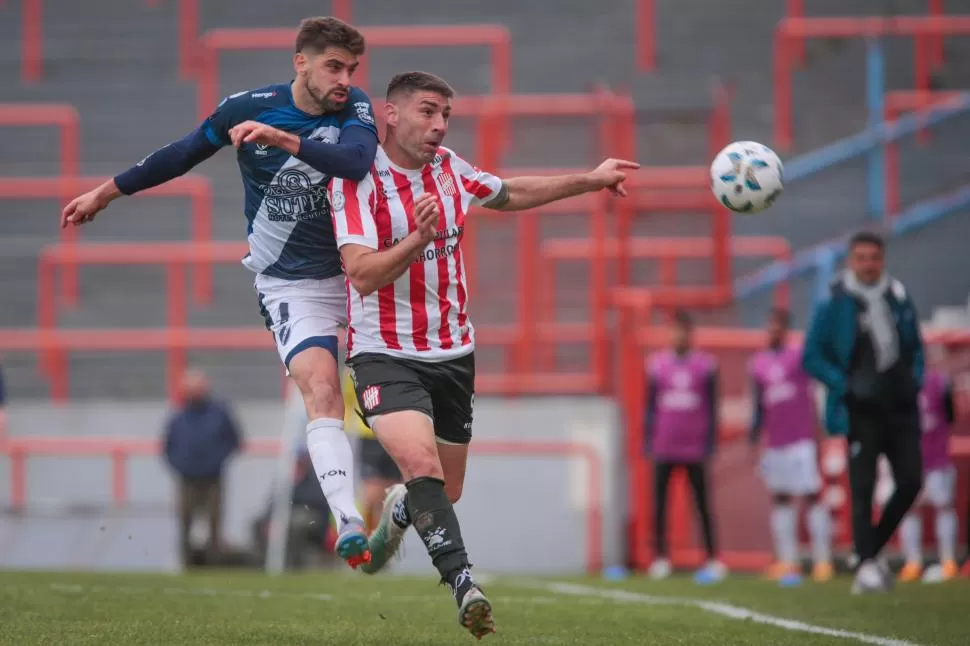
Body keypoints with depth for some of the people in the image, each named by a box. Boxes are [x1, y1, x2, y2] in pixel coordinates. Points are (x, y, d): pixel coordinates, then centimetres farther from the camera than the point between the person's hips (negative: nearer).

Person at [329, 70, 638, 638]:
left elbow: (511, 194, 25)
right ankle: (465, 587, -30)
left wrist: (591, 180, 26)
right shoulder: (356, 180, -15)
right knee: (422, 463, -29)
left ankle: (398, 513, 49)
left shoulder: (450, 169, 5)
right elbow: (363, 274, -24)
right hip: (386, 356, -6)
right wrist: (418, 237, -39)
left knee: (446, 492, 14)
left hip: (453, 354, 6)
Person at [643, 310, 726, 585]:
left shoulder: (705, 365, 0)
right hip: (664, 449, 2)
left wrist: (710, 444, -1)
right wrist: (648, 442, 5)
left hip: (694, 448, -2)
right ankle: (660, 558, 4)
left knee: (702, 504, 1)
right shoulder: (657, 364, 4)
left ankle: (713, 560, 3)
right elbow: (650, 407, 9)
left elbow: (712, 409, 3)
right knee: (659, 503, 0)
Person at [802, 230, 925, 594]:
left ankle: (873, 549, 19)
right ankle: (866, 566, -3)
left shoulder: (900, 299, 8)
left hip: (900, 409, 4)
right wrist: (845, 386, -13)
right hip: (861, 411, -4)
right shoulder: (834, 304, -5)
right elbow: (812, 358, -2)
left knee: (910, 481, -1)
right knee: (863, 488, -6)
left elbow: (916, 348, 21)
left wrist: (915, 380, 3)